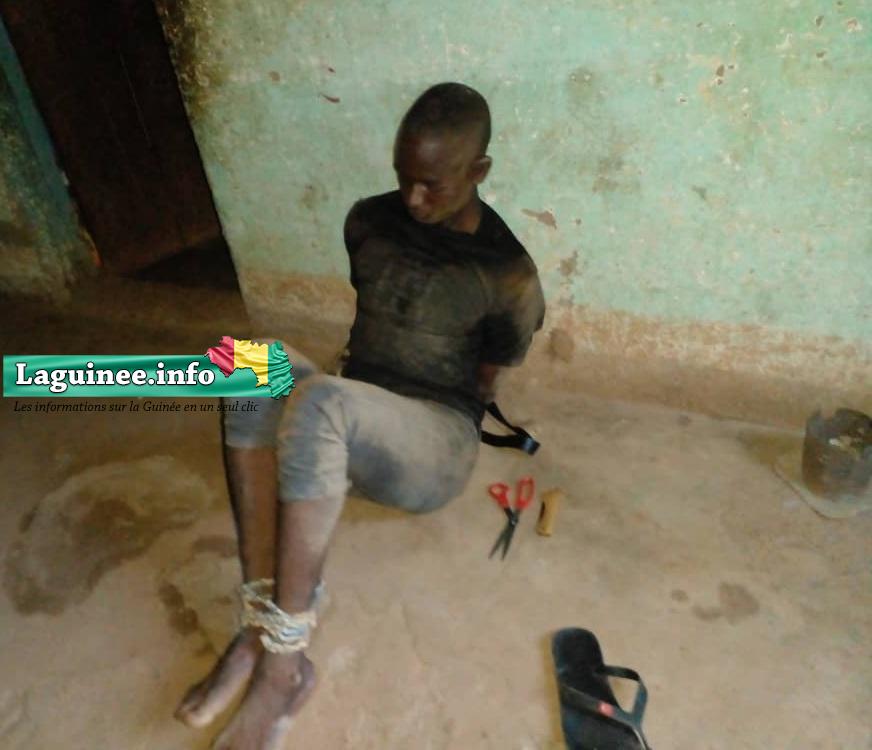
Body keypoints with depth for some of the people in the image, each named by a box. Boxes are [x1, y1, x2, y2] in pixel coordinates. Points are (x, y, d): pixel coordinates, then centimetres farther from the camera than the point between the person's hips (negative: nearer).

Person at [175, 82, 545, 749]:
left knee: (320, 400, -36)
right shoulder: (369, 222, 4)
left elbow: (485, 386, -1)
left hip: (437, 445, -5)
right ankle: (264, 625, -28)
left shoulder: (509, 275, -11)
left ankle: (281, 656, -24)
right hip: (350, 426, 6)